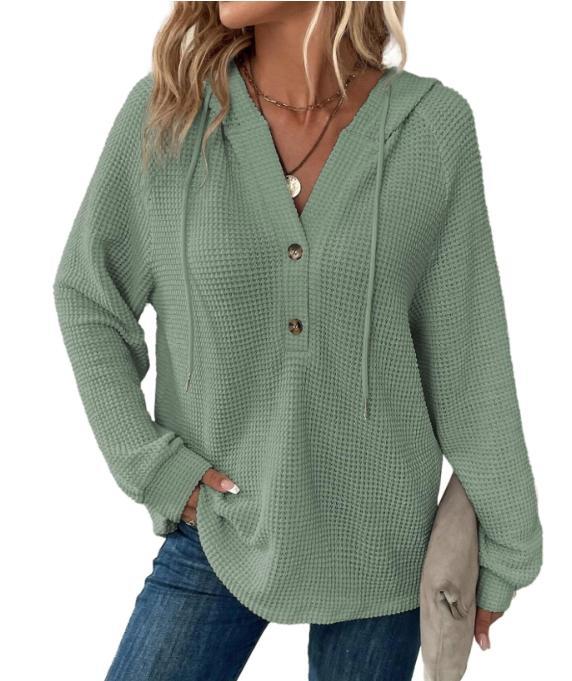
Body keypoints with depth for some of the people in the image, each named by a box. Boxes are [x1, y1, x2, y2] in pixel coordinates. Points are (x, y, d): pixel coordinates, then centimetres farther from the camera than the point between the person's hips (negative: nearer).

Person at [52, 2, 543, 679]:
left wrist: (504, 547, 1)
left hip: (379, 540, 0)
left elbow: (466, 351, -5)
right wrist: (147, 464, -7)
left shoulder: (434, 124, -11)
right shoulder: (165, 110, -10)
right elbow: (87, 296, 2)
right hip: (219, 530, 1)